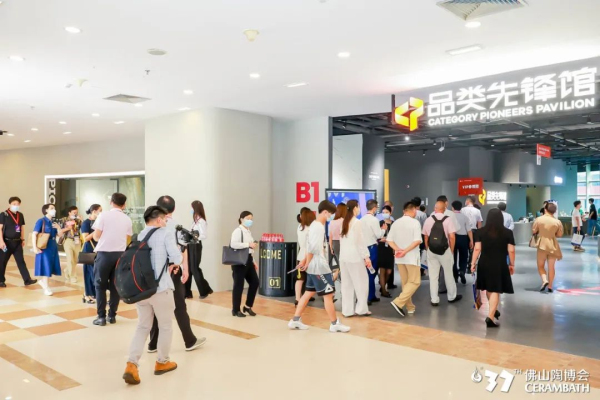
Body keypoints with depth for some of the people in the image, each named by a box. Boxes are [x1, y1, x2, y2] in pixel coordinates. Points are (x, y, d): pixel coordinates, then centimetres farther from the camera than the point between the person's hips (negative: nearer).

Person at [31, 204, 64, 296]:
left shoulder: (54, 222, 11)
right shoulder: (41, 221, -9)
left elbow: (60, 235, 13)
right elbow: (34, 234, -15)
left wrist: (58, 228, -6)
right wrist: (35, 247, -22)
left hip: (53, 247, 7)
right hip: (44, 247, -7)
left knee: (51, 266, 10)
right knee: (46, 266, -2)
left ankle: (43, 281, 32)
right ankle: (46, 288, 8)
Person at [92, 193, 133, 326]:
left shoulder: (104, 215, -6)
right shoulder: (127, 219, 5)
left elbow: (96, 236, -7)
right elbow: (127, 240, 10)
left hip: (104, 254, -3)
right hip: (120, 254, 3)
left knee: (101, 285, 5)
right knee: (115, 285, 10)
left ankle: (101, 317, 5)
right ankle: (112, 315, 14)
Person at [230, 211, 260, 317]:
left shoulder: (248, 232, 15)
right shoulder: (238, 231, -12)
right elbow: (233, 244, -27)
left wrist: (253, 261, 18)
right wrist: (248, 244, -25)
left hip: (248, 260, 9)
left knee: (254, 282, 8)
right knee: (238, 285, -2)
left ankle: (248, 306, 21)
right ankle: (236, 310, 11)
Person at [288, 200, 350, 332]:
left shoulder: (316, 225, 14)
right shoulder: (318, 227, -19)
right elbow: (312, 247, -23)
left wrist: (305, 261, 12)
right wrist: (307, 263, -11)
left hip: (314, 266, 10)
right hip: (319, 267, -10)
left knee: (309, 293, 13)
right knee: (328, 294, -1)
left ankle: (295, 320, 16)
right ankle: (334, 324, 9)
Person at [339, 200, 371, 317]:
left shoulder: (344, 222, 11)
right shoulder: (357, 222, -10)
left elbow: (342, 239, 11)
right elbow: (360, 241, -12)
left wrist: (343, 252, 13)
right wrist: (366, 256, -8)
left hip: (344, 256, 7)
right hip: (355, 256, -7)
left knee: (346, 283, 8)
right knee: (361, 281, 4)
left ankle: (347, 310, 11)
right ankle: (361, 309, 8)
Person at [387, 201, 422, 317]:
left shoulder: (396, 223, 7)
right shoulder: (415, 222, -9)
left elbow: (389, 240, 2)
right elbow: (417, 240, -20)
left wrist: (398, 249, -9)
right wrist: (406, 251, -19)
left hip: (399, 258, 6)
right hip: (411, 257, -6)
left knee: (405, 283, 14)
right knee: (414, 282, -1)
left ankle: (410, 307, 19)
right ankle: (398, 302, -16)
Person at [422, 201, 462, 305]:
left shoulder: (428, 220, -1)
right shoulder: (448, 219, -7)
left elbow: (426, 237, 3)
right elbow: (452, 237, -11)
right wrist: (452, 250, 2)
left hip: (431, 250, 2)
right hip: (444, 250, -2)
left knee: (433, 276, 7)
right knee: (448, 274, 14)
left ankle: (434, 300, 9)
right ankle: (452, 297, 30)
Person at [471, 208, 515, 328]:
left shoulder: (480, 232, -3)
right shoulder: (508, 233, -4)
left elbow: (477, 249, -6)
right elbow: (511, 251, -4)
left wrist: (473, 263, 0)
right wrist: (512, 264, 8)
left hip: (484, 264, 2)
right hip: (500, 265, -2)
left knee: (488, 288, 20)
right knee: (495, 290, -2)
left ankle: (493, 310, 38)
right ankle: (490, 317, -11)